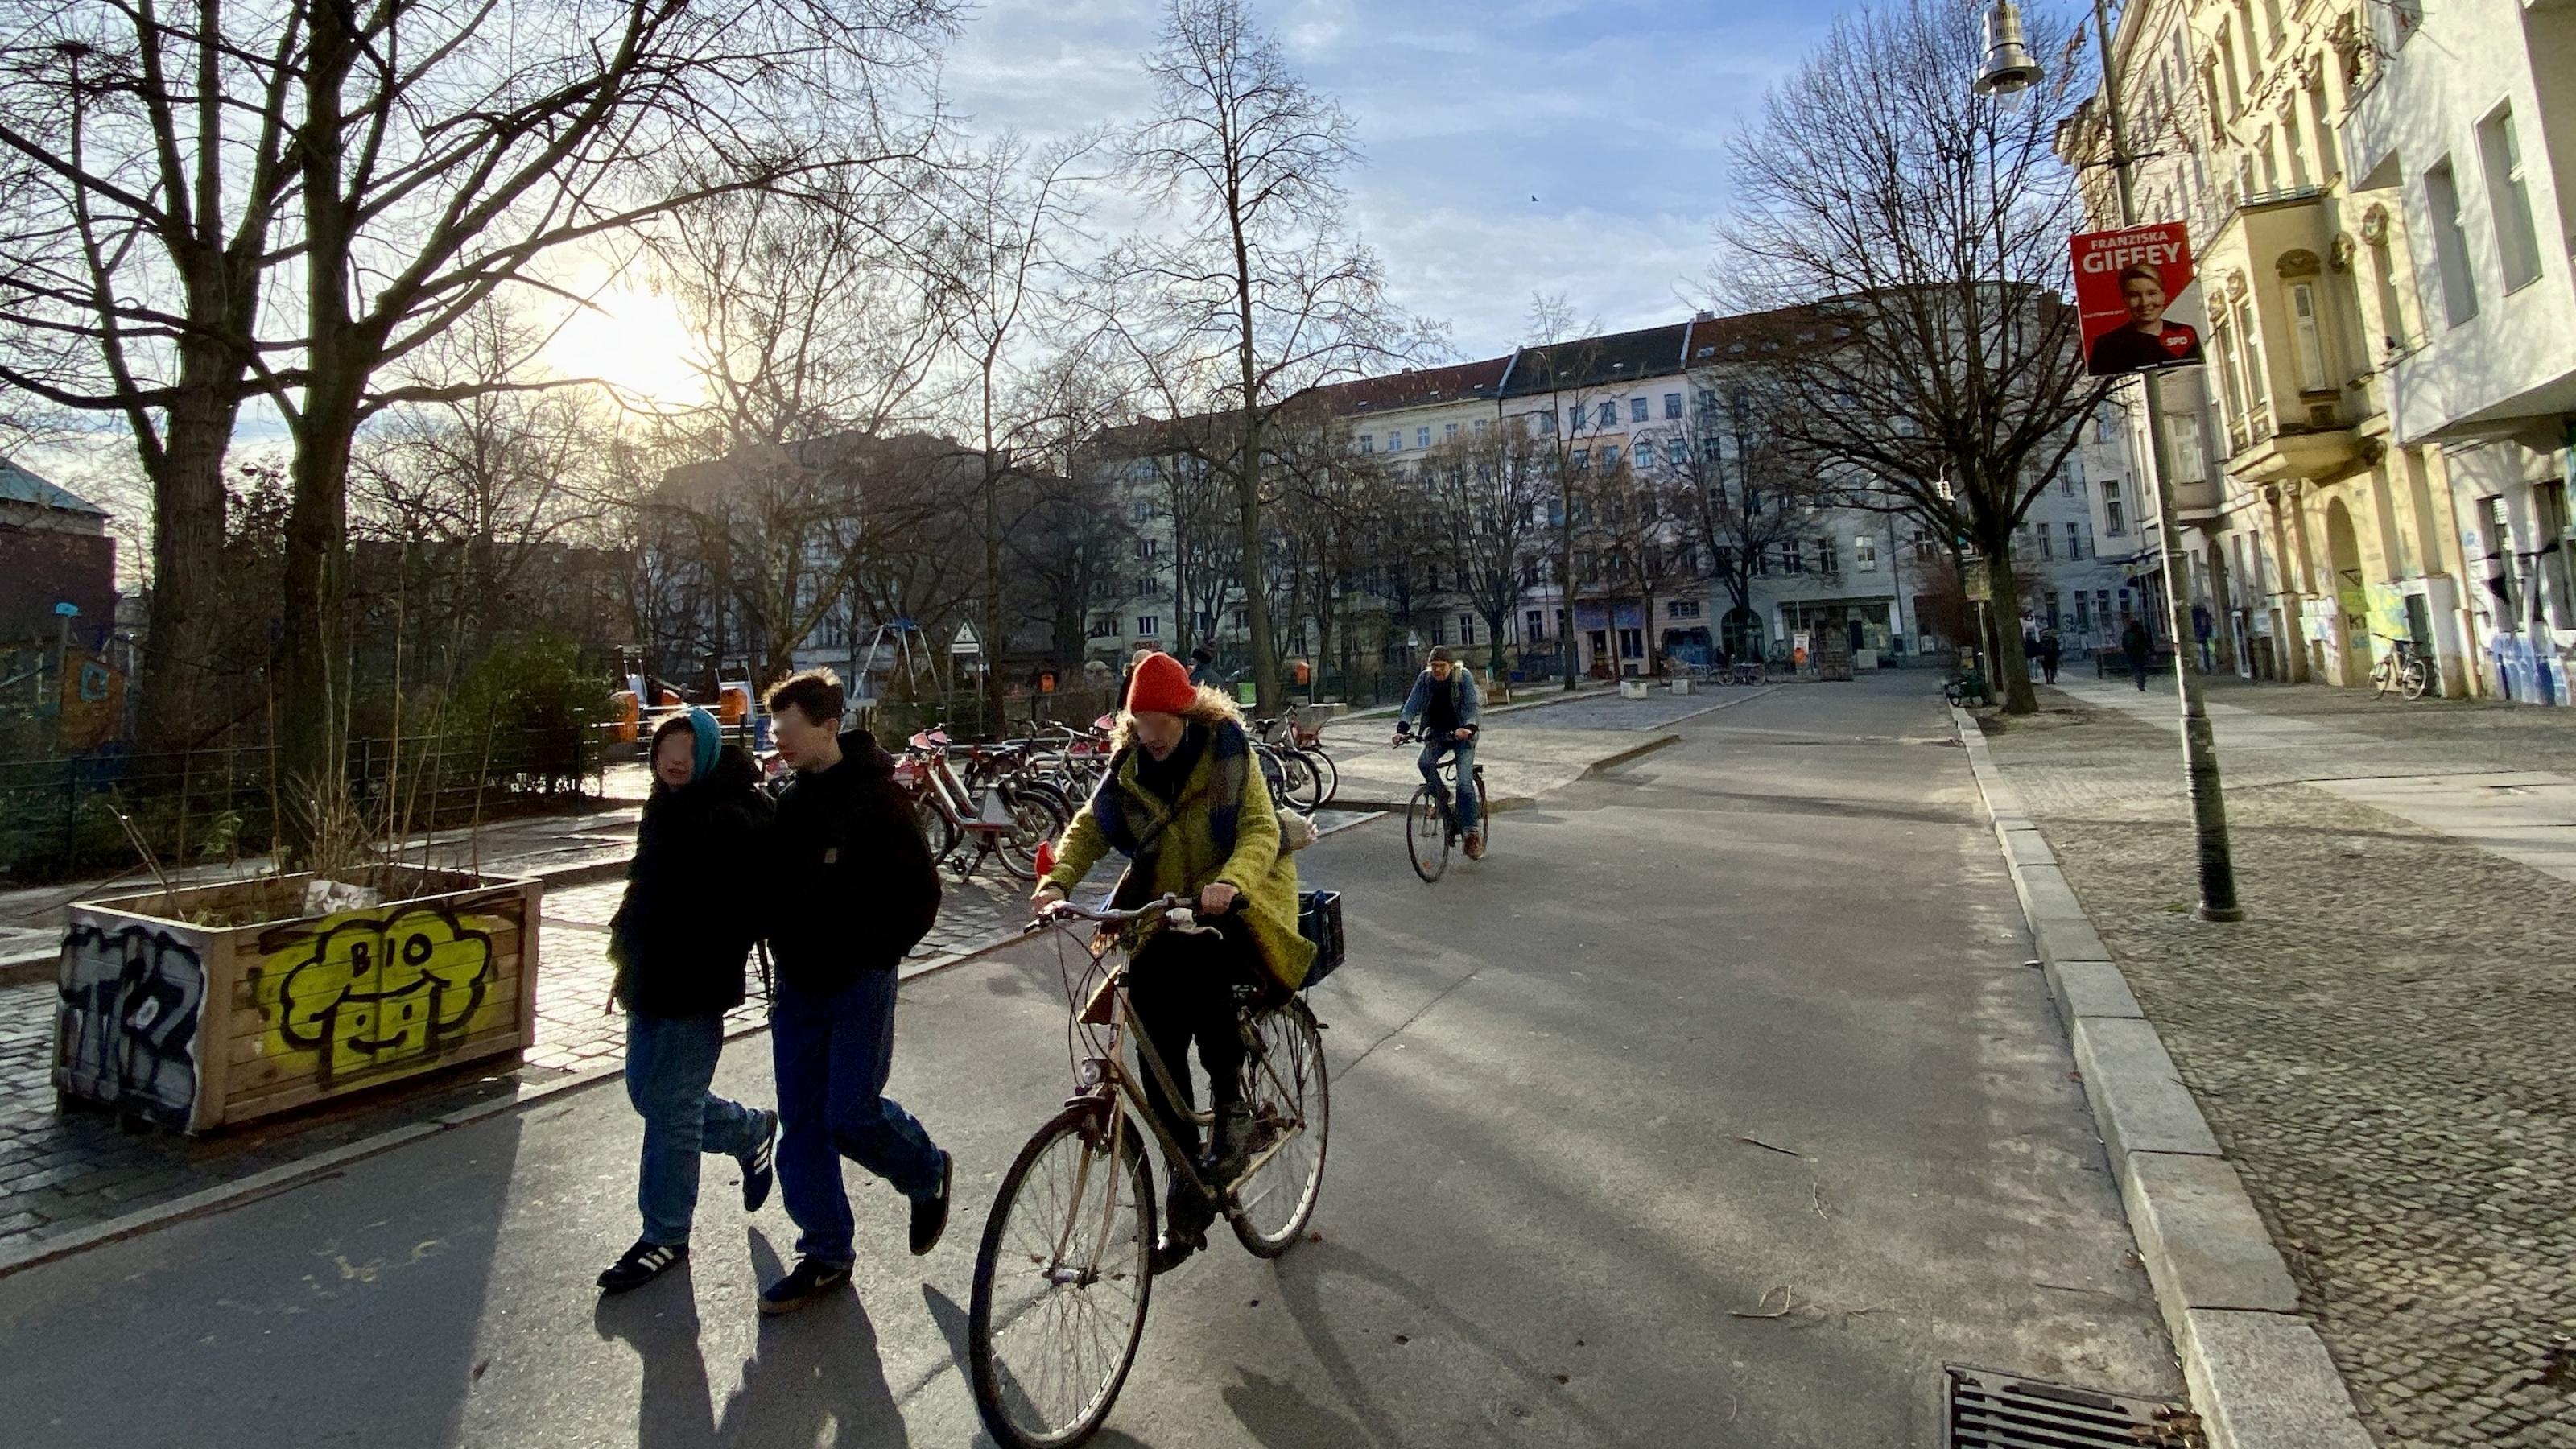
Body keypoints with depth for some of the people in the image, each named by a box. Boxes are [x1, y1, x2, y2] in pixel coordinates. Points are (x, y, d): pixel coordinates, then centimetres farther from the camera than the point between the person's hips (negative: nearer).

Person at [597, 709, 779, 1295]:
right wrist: (629, 961, 20)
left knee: (671, 1107, 2)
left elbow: (745, 906, -23)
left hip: (696, 985, -9)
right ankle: (752, 1131, 40)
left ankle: (666, 1236, 20)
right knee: (647, 1091, 19)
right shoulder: (666, 806, 11)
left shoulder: (734, 815, -20)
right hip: (652, 978, 10)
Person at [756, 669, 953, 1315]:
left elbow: (921, 892, -13)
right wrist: (781, 947, 6)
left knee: (851, 1114, -6)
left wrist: (877, 953, -13)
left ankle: (928, 1172, 25)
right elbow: (774, 880, 18)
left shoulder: (875, 797, -14)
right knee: (801, 1122, 9)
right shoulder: (789, 798, 6)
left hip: (858, 982, -6)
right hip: (798, 982, 7)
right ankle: (825, 1253, 24)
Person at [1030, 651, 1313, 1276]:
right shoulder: (1129, 765, 4)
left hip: (1234, 902, -4)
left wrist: (1230, 881, -37)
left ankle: (1229, 1104, -15)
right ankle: (1186, 1192, 12)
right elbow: (1089, 827, 1)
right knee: (1159, 1044, -5)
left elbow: (1261, 828, -16)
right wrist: (1057, 881, -19)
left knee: (1198, 957, -37)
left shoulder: (1227, 748, -9)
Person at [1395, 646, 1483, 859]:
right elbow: (1412, 705, -11)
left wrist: (1468, 728, -39)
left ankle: (1472, 833, -12)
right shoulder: (1424, 679, -2)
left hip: (1462, 734, -3)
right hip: (1437, 733, 3)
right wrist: (1402, 728, -28)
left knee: (1464, 782, -17)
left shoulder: (1463, 677, -10)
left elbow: (1471, 705, -20)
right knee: (1424, 763, -27)